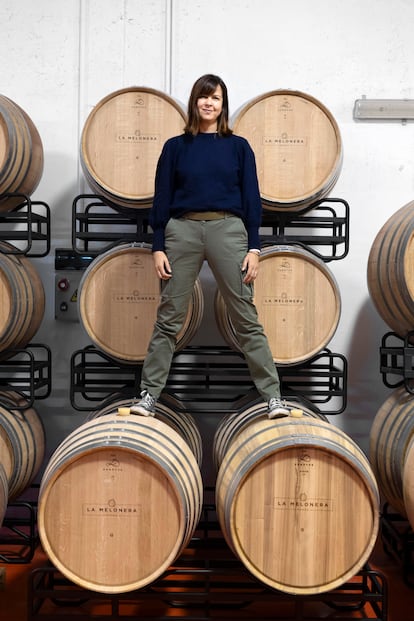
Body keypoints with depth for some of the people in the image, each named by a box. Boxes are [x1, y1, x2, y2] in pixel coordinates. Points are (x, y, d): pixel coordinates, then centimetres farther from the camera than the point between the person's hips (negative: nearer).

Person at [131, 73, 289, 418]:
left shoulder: (238, 146, 9)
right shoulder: (175, 146, 10)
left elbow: (251, 199, 6)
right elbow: (162, 199, 8)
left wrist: (254, 247, -2)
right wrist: (158, 247, 0)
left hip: (228, 230, 0)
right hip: (182, 230, 1)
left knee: (246, 319, 1)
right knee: (169, 319, 3)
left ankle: (273, 395, 9)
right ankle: (149, 394, 15)